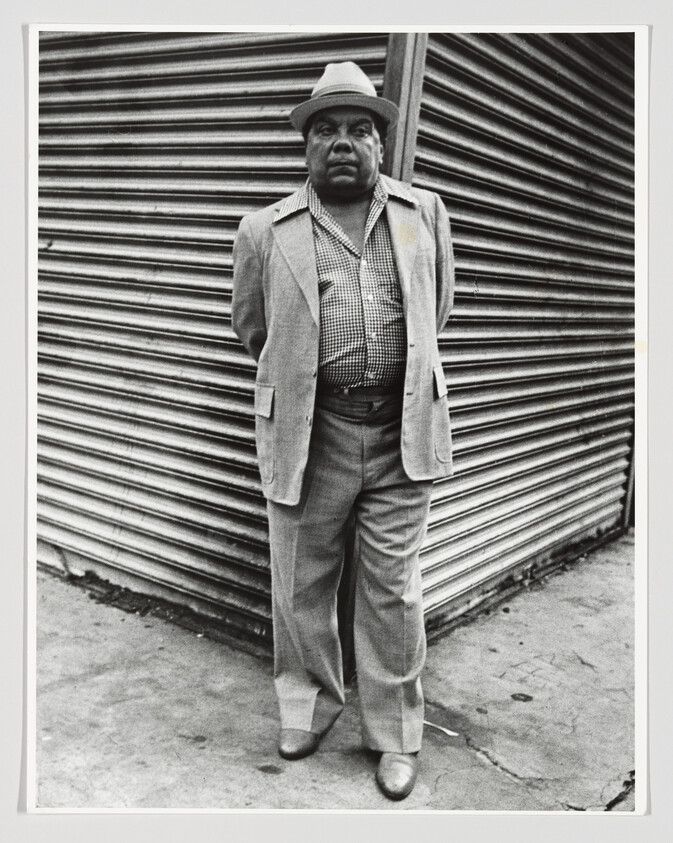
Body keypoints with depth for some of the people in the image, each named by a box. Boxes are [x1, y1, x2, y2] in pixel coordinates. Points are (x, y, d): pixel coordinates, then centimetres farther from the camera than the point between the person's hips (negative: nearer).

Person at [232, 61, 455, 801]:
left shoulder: (425, 214, 7)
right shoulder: (266, 231, 1)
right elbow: (251, 327, 16)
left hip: (402, 434, 1)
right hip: (307, 435, 0)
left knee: (392, 592, 9)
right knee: (300, 587, 12)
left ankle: (394, 734, 27)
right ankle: (307, 706, 37)